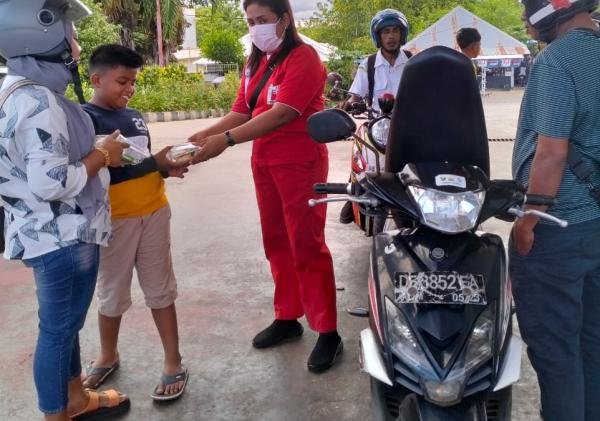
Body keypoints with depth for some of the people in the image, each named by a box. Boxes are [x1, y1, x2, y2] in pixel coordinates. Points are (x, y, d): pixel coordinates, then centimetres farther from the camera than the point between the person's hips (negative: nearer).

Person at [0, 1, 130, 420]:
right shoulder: (40, 103, -24)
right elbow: (51, 182, -28)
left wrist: (94, 151, 9)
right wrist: (103, 155, -15)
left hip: (59, 232, 10)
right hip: (60, 237, -10)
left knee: (66, 322, 22)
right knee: (58, 328, 6)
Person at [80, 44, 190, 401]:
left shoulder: (135, 116, 9)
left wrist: (168, 167, -2)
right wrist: (156, 163, -22)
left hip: (154, 213, 5)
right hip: (114, 220, -4)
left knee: (161, 290, 10)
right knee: (112, 293, 13)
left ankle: (174, 363, 21)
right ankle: (108, 357, 36)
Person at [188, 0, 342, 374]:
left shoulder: (303, 58, -11)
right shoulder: (256, 63, 15)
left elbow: (282, 114, -23)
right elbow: (241, 112, 7)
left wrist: (226, 140, -30)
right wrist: (205, 135, -11)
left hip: (300, 162, -8)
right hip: (264, 162, 8)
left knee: (307, 245, -6)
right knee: (276, 242, 12)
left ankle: (328, 333, 4)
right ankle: (288, 317, 25)